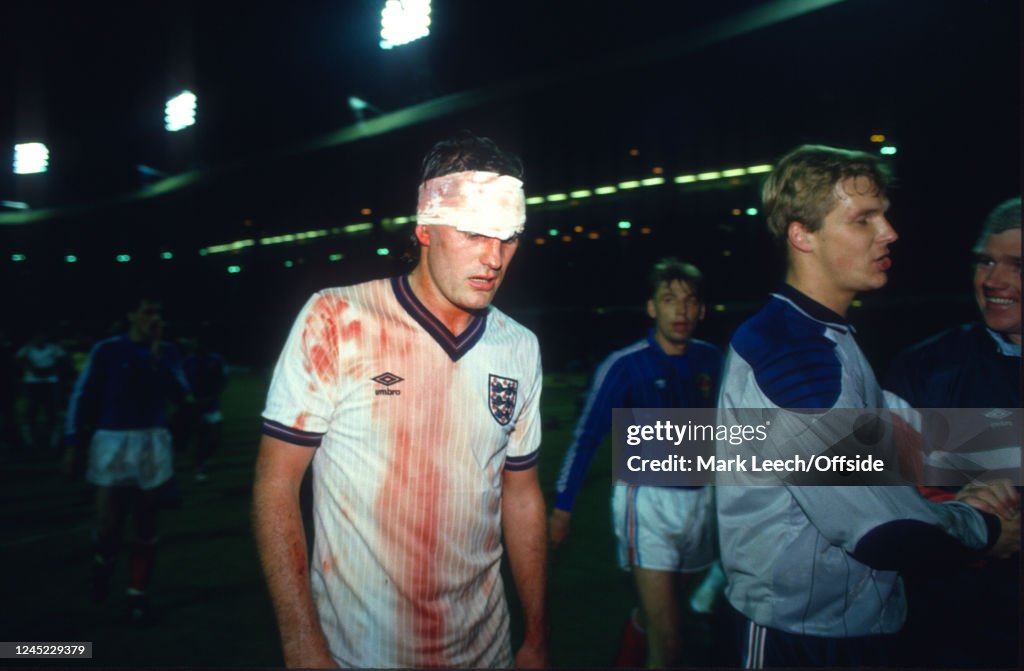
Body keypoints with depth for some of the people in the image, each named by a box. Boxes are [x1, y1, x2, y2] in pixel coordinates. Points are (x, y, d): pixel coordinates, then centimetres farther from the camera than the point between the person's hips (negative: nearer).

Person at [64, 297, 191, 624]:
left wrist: (157, 359, -16)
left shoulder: (167, 352, 3)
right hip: (113, 441, -2)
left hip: (153, 443, 2)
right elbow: (82, 395, -1)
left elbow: (180, 395, -9)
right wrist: (74, 444, -3)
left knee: (146, 525, 8)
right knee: (108, 525, -1)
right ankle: (103, 564, 35)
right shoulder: (107, 350, -5)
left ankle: (138, 596, 22)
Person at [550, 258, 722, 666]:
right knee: (667, 643, -5)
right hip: (648, 499, -5)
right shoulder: (625, 366, -14)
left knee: (674, 600, 27)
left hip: (700, 498, 5)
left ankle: (635, 631, 55)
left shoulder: (710, 360, -1)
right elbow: (586, 437, -11)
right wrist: (562, 507, -11)